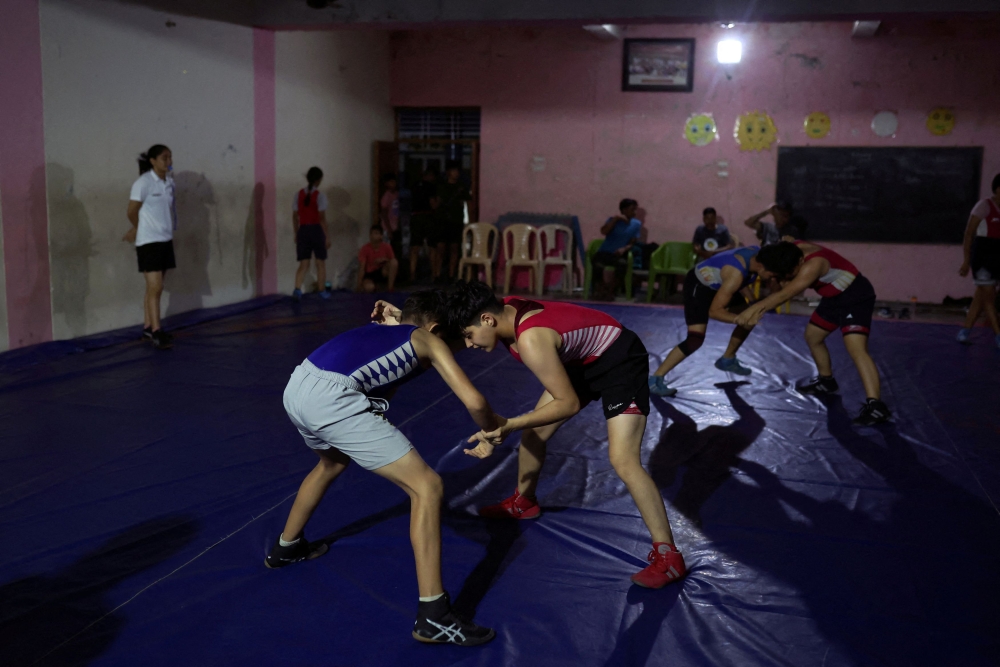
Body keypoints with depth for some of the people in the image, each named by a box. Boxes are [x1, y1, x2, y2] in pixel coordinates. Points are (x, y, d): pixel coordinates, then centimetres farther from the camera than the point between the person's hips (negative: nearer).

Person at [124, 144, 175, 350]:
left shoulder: (169, 182, 7)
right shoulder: (143, 183, -12)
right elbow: (131, 212, -8)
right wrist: (141, 229, 9)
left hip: (165, 240, 7)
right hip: (149, 241, -6)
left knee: (154, 287, 12)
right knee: (155, 287, -9)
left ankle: (148, 327, 20)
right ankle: (156, 332, -7)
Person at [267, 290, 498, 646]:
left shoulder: (380, 327, 32)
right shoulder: (428, 340, 14)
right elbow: (474, 401, 6)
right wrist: (493, 431, 26)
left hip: (297, 386, 8)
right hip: (329, 397, -8)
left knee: (333, 462, 40)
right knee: (427, 486, -3)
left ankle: (286, 547, 58)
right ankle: (433, 616, -3)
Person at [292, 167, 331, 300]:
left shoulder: (299, 195, 4)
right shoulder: (319, 195, -9)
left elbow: (295, 217, 6)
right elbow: (322, 218, -13)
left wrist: (296, 234, 14)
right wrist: (327, 235, -9)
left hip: (303, 230, 4)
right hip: (316, 229, -4)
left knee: (303, 264, 6)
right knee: (321, 263, 11)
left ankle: (297, 289, -12)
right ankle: (322, 291, 19)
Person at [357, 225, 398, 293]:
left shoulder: (387, 247, -10)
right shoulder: (365, 249, -17)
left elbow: (393, 262, -3)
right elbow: (361, 268, -19)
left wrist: (385, 260, -25)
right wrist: (359, 286, -26)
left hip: (382, 272, 3)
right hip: (369, 273, -3)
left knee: (394, 262, -27)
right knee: (369, 288, -37)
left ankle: (390, 288, -17)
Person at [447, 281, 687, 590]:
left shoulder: (531, 340, -38)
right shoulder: (504, 311, -13)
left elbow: (569, 403, -31)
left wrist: (510, 424, -33)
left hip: (620, 360, -9)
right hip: (582, 359, 9)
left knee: (622, 460, -19)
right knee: (533, 431, 13)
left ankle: (667, 556, -10)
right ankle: (523, 502, 38)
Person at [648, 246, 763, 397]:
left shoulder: (758, 253, -15)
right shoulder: (736, 274, -38)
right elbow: (714, 311, -32)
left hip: (717, 284, 9)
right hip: (698, 285, -9)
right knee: (696, 338, -22)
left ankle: (727, 359, 33)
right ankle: (655, 379, -15)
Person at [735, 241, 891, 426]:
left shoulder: (813, 264, -36)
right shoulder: (791, 252, -11)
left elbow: (784, 295, -36)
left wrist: (753, 309, -32)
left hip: (855, 296, -9)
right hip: (834, 296, 9)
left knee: (856, 349, -24)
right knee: (812, 336, 20)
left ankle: (875, 405, -30)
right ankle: (826, 380, 42)